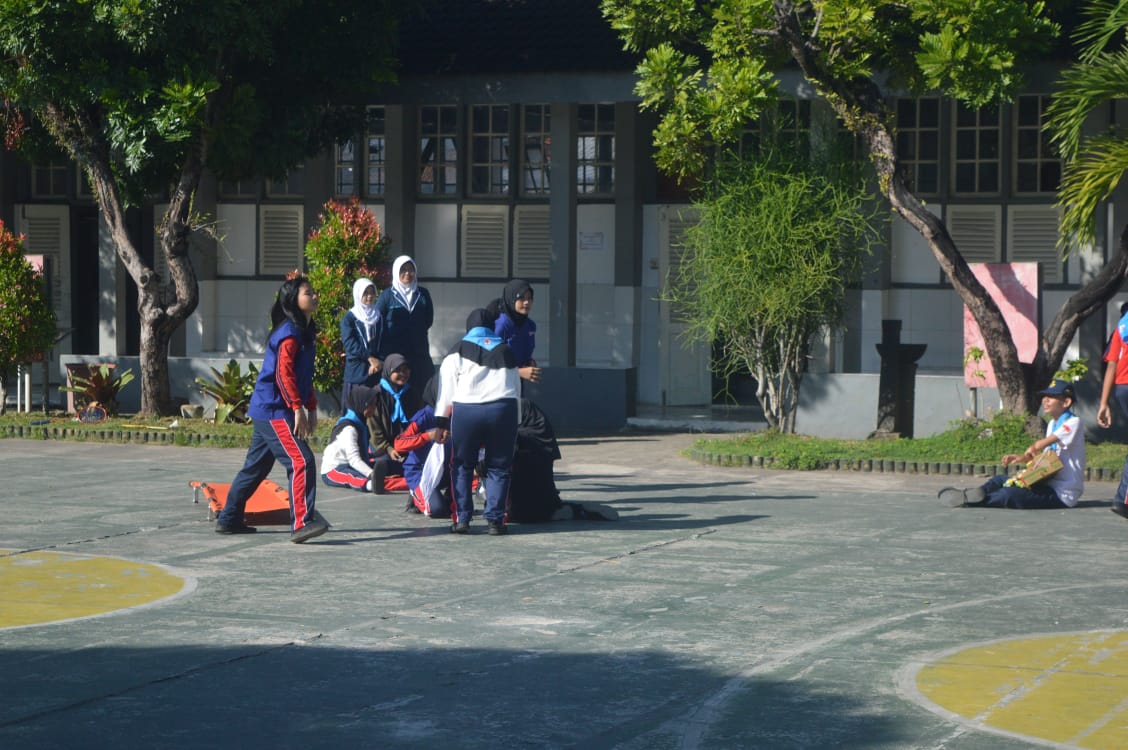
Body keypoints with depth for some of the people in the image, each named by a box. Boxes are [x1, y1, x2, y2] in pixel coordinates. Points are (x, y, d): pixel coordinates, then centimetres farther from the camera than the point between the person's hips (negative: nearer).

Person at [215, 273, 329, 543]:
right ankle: (302, 523, -24)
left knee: (256, 466, 16)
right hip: (274, 410, -10)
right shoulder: (289, 332, -14)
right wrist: (298, 409, -24)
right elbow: (284, 373, -22)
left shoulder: (307, 331, 16)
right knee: (301, 461, -18)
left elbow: (305, 376, 23)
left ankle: (229, 519, 24)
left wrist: (312, 408, 19)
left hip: (266, 411, 10)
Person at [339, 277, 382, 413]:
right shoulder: (349, 317, 1)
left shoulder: (378, 316, 14)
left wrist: (376, 362, -6)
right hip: (356, 372, -4)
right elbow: (350, 344, -10)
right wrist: (370, 358, -17)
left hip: (375, 372, 4)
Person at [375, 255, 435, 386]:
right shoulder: (387, 295, 0)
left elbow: (429, 319, 15)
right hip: (392, 351, -3)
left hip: (418, 351, 3)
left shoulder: (423, 294, 10)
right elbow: (377, 322, -2)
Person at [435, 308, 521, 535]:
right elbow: (516, 390, 19)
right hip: (504, 410, 2)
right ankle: (495, 519, 2)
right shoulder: (506, 352, 21)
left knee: (462, 466, 9)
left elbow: (447, 389, 4)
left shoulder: (458, 353, 12)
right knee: (498, 467, 8)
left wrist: (442, 423, 3)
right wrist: (516, 423, 21)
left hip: (466, 412, -1)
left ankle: (462, 518, 5)